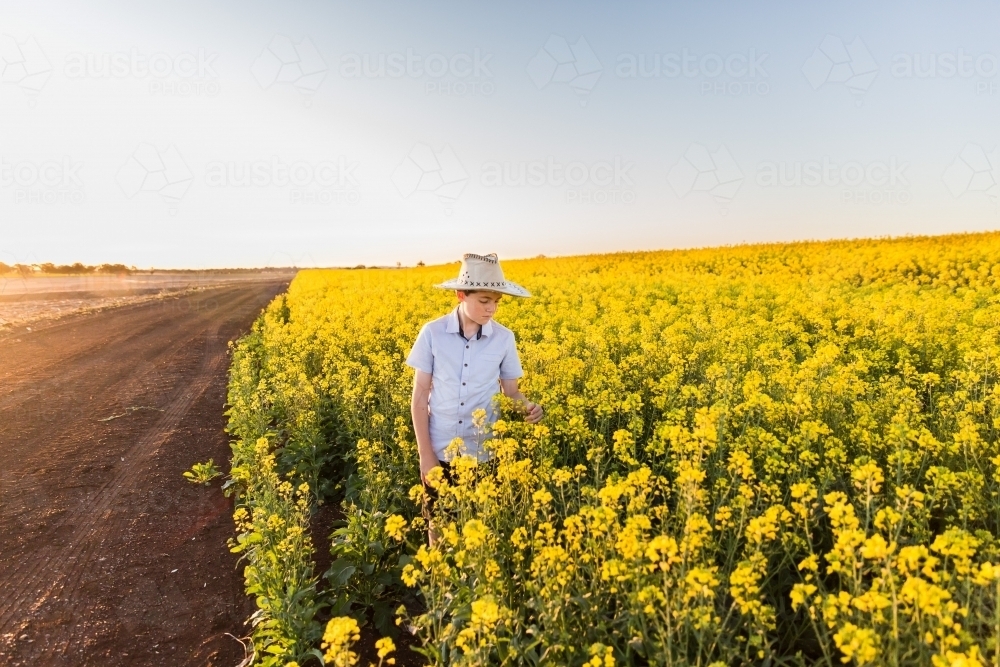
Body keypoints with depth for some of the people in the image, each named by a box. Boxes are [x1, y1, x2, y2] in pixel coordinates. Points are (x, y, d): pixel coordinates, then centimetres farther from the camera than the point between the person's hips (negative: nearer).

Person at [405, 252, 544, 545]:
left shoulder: (504, 338, -5)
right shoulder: (432, 333, -9)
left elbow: (511, 391, 3)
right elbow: (419, 398, -5)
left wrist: (528, 407, -20)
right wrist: (425, 455, -7)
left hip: (484, 454, 1)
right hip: (440, 453, 0)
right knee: (438, 528, 13)